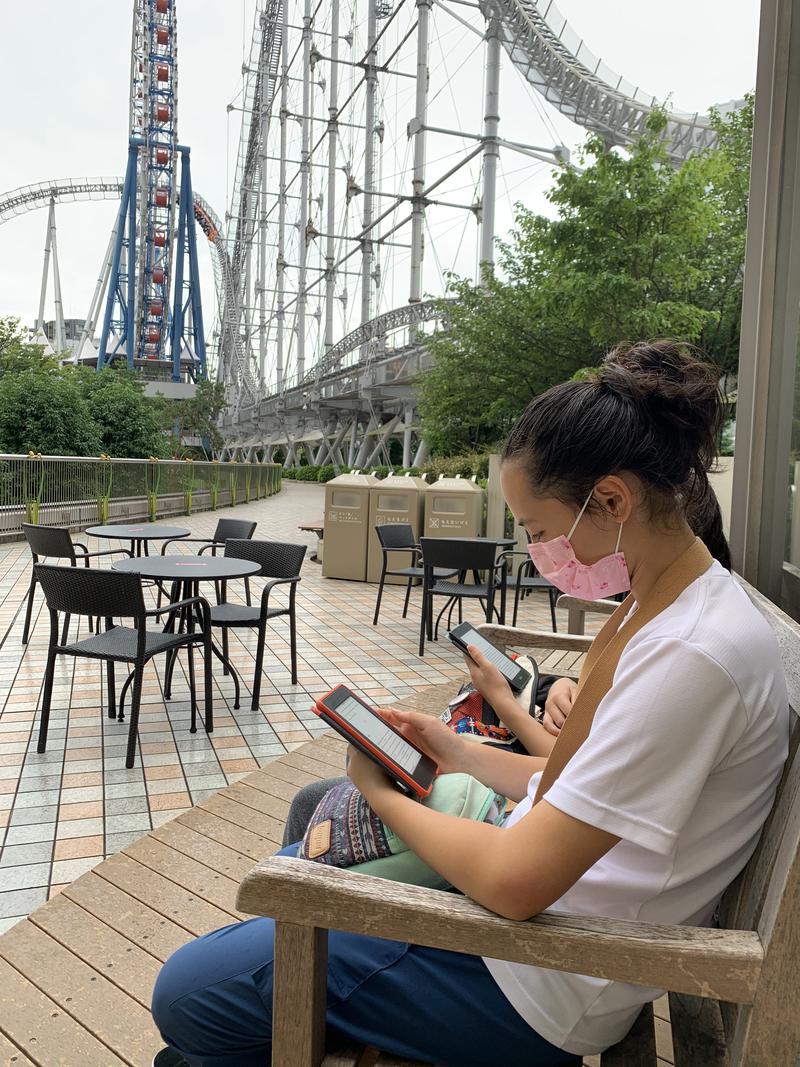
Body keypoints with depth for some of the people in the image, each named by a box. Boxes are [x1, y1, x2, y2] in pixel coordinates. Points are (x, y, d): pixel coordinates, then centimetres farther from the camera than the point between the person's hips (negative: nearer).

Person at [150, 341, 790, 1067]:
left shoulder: (694, 655, -29)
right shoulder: (670, 606, 3)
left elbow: (515, 882, -28)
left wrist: (383, 794, -12)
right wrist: (462, 754, 4)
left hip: (541, 988, -9)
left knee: (189, 991, -6)